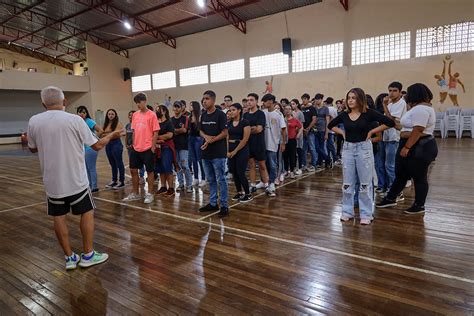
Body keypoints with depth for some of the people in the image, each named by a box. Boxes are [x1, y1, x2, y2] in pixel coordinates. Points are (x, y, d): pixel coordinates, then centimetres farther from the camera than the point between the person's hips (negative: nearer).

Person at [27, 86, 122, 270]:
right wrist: (112, 135, 10)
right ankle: (88, 255, 16)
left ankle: (70, 258, 19)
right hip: (76, 179, -3)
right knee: (87, 213, 11)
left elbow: (33, 148, 13)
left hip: (52, 181, 3)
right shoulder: (74, 120, -12)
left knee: (59, 217, 12)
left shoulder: (33, 121, -2)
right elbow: (97, 146, -7)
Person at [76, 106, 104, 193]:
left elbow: (101, 131, -22)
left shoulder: (89, 121, -14)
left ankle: (94, 187, 8)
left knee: (91, 168, -2)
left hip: (90, 147, -8)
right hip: (83, 148, 8)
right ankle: (90, 186, 26)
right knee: (86, 168, 15)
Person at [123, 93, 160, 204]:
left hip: (147, 148, -6)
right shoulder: (135, 115, 9)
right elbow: (134, 131, 15)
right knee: (133, 170, 11)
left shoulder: (152, 115, -8)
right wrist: (133, 144, 11)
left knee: (149, 171, 5)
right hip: (136, 148, 6)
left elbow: (155, 132, -9)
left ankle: (149, 194, 16)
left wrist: (153, 147, -12)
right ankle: (135, 194, 25)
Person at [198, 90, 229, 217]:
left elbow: (224, 133, -12)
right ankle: (213, 203, 26)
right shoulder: (203, 115, 12)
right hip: (206, 153, 7)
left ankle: (224, 206, 7)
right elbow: (201, 131, 15)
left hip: (218, 153, -7)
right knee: (210, 180, 14)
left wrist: (211, 140, -18)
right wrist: (206, 136, -7)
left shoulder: (220, 114, -8)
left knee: (221, 180, -1)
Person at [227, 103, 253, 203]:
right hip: (231, 150, 6)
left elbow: (245, 139, -13)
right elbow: (227, 138, 8)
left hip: (241, 150, -6)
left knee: (240, 172, -6)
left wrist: (235, 151, -12)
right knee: (234, 172, 8)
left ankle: (248, 194, 7)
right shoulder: (229, 123, 9)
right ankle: (239, 192, 22)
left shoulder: (245, 122, -9)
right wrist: (227, 151, -4)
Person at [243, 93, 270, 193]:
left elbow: (259, 129, -15)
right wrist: (252, 128, -7)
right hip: (248, 143, 5)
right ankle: (253, 185, 15)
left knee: (262, 165, 4)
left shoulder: (260, 114, -7)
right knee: (251, 165, 8)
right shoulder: (245, 115, 10)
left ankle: (266, 184, 15)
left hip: (259, 144, -5)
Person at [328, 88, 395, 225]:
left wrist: (372, 131, -10)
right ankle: (347, 211, 20)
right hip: (348, 149, 4)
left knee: (365, 183, 3)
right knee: (347, 182, 8)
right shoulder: (344, 115, 4)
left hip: (364, 148, -3)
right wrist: (342, 133, 5)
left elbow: (390, 122, -11)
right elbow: (330, 125, 20)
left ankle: (366, 214, 14)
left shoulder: (369, 113, -7)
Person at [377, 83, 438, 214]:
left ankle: (419, 206, 16)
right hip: (414, 147, 11)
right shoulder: (420, 107, 16)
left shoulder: (420, 109, -18)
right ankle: (390, 199, 24)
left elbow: (417, 131, -25)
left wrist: (407, 147, -24)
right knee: (401, 174, 15)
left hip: (420, 148, -11)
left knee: (419, 177, 2)